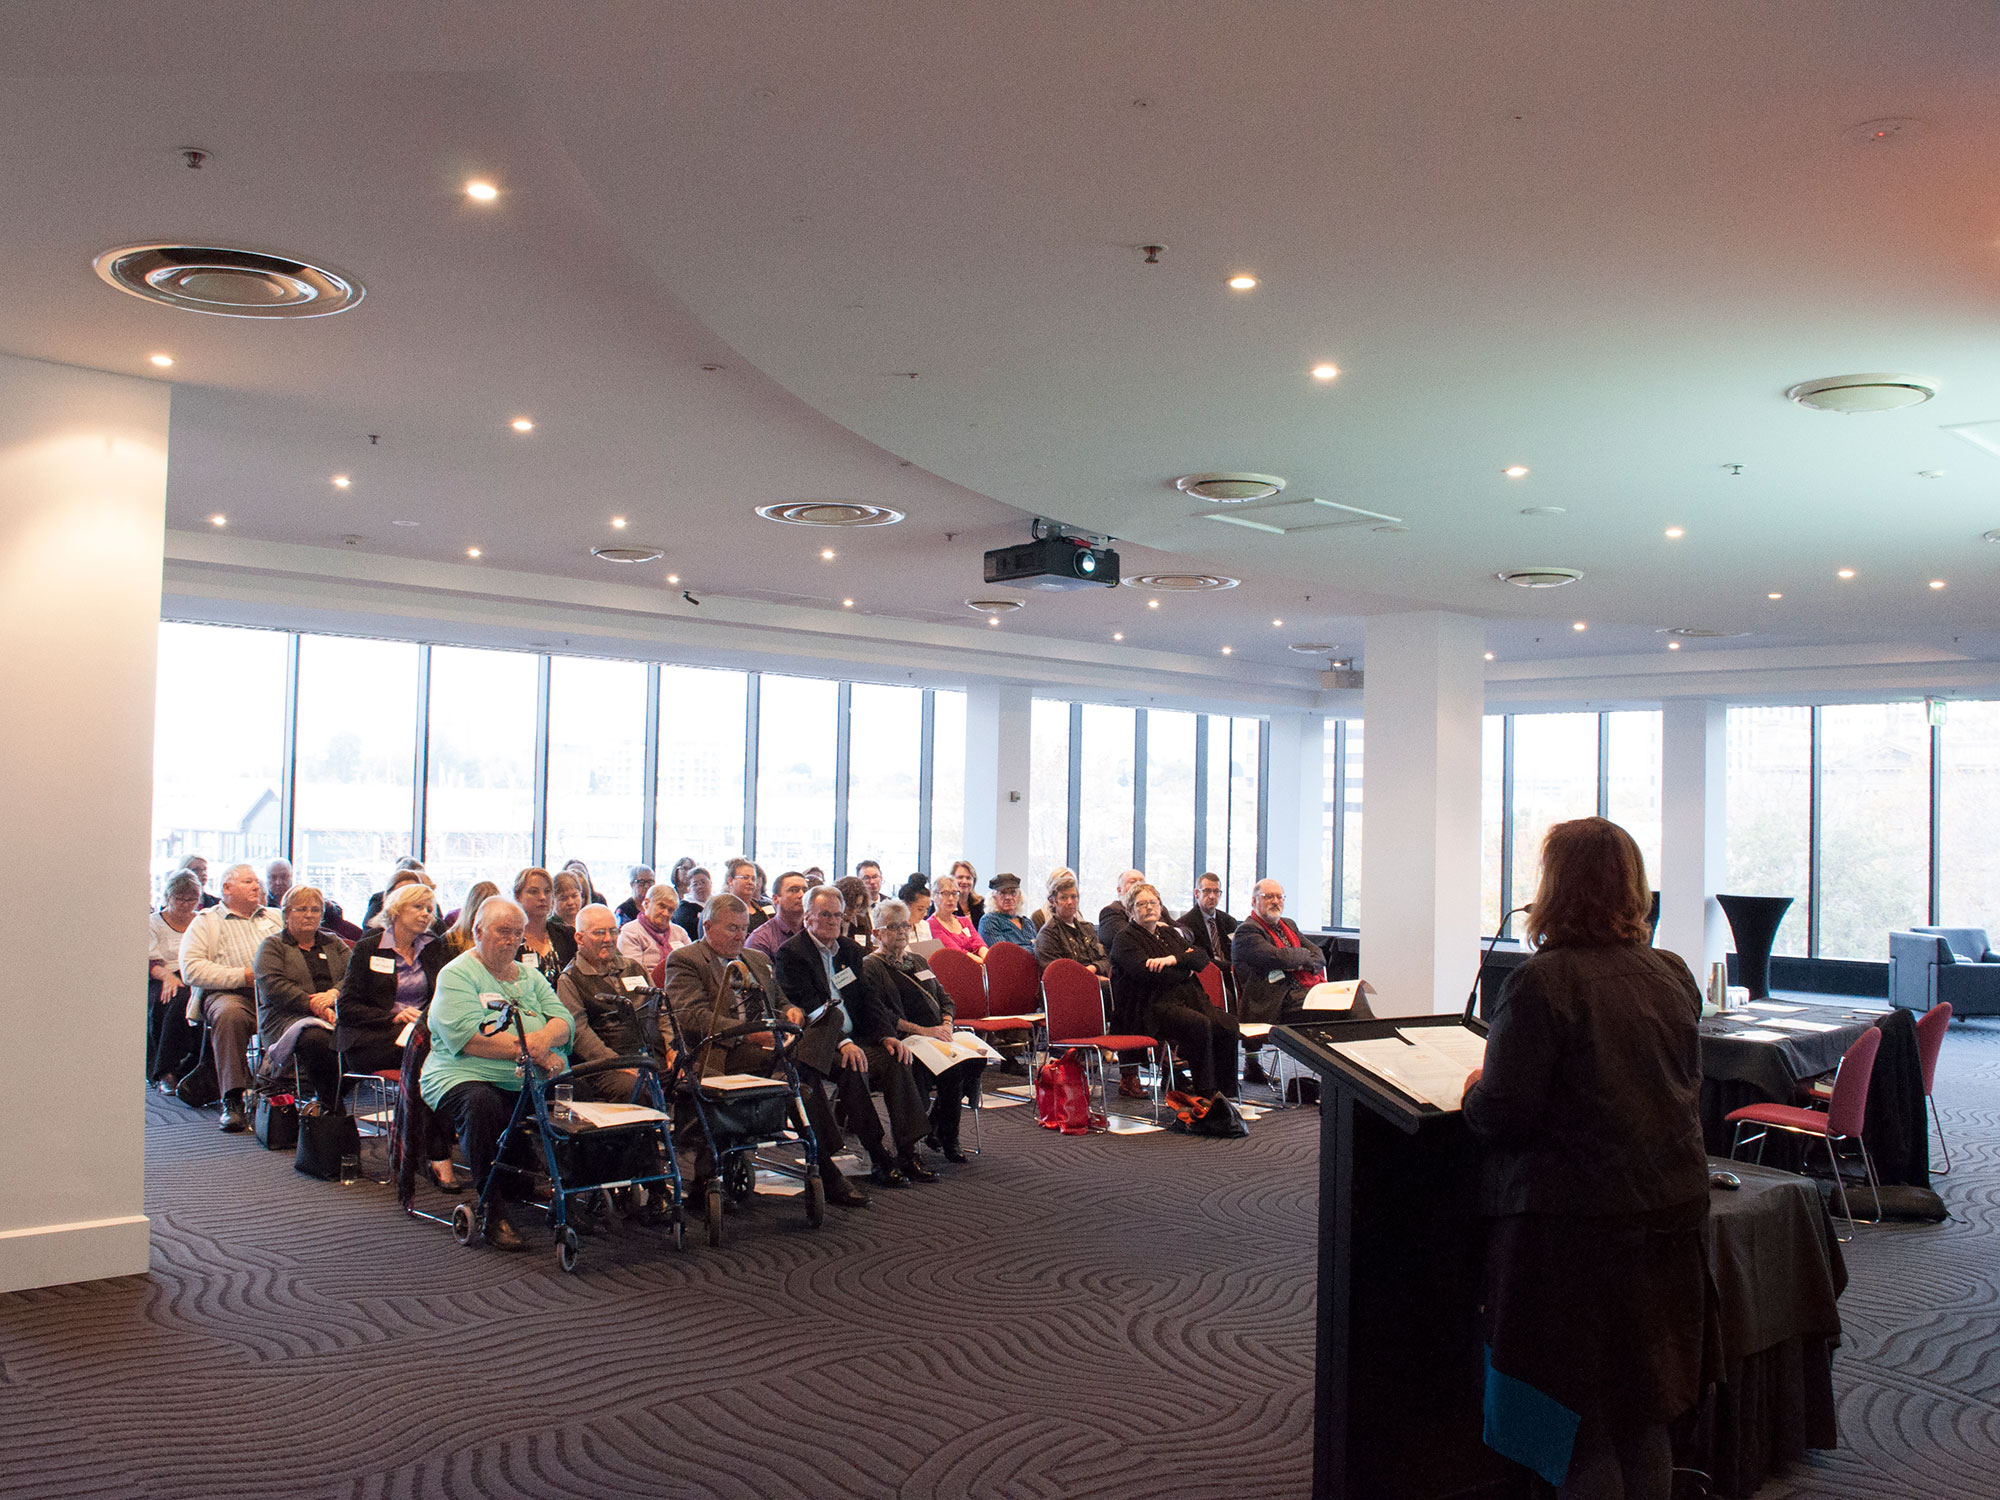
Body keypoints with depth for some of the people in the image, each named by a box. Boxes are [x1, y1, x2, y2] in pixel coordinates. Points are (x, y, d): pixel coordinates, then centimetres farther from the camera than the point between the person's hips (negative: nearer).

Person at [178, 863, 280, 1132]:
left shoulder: (274, 918, 28)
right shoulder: (206, 922, 14)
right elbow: (191, 968, 0)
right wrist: (242, 976, -10)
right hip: (228, 993, -2)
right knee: (229, 1014, -39)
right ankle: (232, 1101, -35)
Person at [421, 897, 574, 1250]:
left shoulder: (529, 975, 22)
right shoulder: (456, 975, 2)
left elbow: (563, 1021, 9)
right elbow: (469, 1037, -14)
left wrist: (543, 1039, -14)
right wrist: (527, 1050, -15)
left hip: (535, 1082, 5)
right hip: (468, 1077, -5)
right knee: (481, 1103, -37)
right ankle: (493, 1215, -30)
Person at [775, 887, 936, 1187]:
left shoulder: (849, 949, 17)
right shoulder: (790, 954, -5)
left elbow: (866, 1001, 14)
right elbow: (808, 1009, -16)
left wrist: (886, 1036, -5)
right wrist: (842, 1043, -29)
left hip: (852, 1039, 6)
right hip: (816, 1044, -6)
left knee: (894, 1059, -20)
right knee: (852, 1069, -34)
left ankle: (908, 1152, -20)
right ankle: (878, 1160, -28)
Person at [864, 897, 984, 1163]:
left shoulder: (918, 962, 25)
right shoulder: (870, 967, 1)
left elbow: (945, 998, 24)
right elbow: (878, 1016, -12)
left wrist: (945, 1025, 1)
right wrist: (921, 1030, -18)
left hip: (936, 1037, 7)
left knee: (976, 1059, -23)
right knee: (953, 1069, -31)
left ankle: (937, 1125, -5)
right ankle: (947, 1139, -12)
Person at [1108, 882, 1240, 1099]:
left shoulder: (1170, 933, 24)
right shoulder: (1124, 941, 2)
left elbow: (1203, 959, 10)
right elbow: (1149, 974, -14)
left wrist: (1174, 959, -9)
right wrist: (1186, 968, -1)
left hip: (1188, 999, 7)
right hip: (1153, 1007, -7)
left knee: (1227, 1023, -20)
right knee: (1200, 1024, -32)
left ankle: (1226, 1093, -15)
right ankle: (1205, 1093, -24)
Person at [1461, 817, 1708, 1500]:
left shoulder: (1541, 981, -19)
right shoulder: (1673, 975, 3)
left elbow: (1505, 1116, -21)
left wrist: (1477, 1087, 1)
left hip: (1575, 1219, -7)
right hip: (1671, 1207, 7)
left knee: (1580, 1428, 7)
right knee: (1646, 1422, 20)